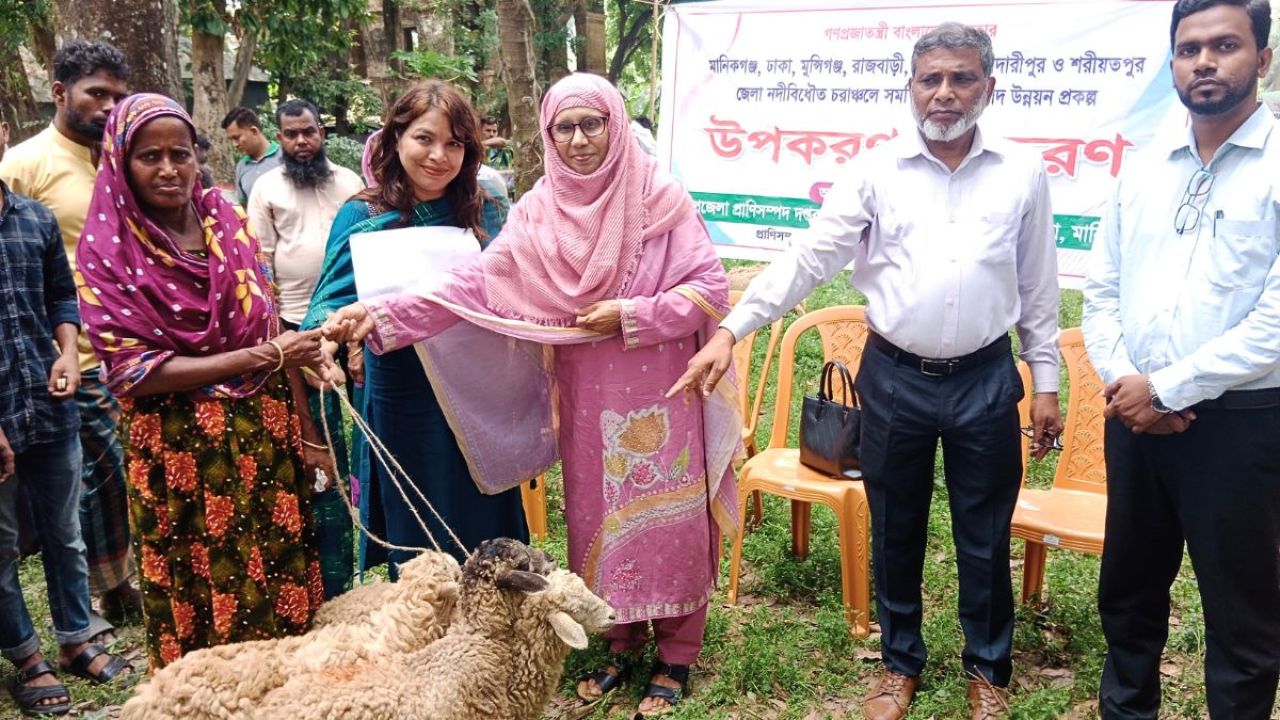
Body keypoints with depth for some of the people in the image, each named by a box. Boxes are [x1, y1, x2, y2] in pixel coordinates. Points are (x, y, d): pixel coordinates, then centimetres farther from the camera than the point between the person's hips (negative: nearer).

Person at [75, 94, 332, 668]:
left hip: (267, 437, 3)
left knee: (284, 587, 11)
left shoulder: (228, 221, 3)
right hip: (181, 450, -3)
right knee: (202, 603, 12)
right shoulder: (106, 250, -7)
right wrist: (259, 357, -19)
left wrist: (308, 434, 3)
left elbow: (273, 328, 6)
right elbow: (132, 371, -13)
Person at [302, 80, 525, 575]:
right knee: (416, 549, 10)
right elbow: (330, 305, -6)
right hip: (402, 409, -2)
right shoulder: (362, 217, -3)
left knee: (487, 545, 11)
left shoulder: (483, 214, 4)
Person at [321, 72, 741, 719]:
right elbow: (475, 284, -7)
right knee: (599, 518, 11)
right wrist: (381, 315, -17)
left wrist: (631, 315, -16)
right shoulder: (539, 211, 1)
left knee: (665, 517, 3)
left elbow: (711, 287, -8)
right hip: (588, 401, 3)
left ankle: (675, 653, 20)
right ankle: (622, 639, 30)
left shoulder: (661, 198, -7)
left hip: (660, 396, -3)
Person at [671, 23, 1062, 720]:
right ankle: (900, 661, 35)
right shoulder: (876, 171, -3)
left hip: (986, 381, 1)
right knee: (894, 532, 14)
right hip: (894, 379, 0)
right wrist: (731, 329, -16)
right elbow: (808, 258, -7)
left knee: (985, 537, 12)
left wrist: (1046, 382, 6)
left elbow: (1038, 288, 7)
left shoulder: (1022, 174, 1)